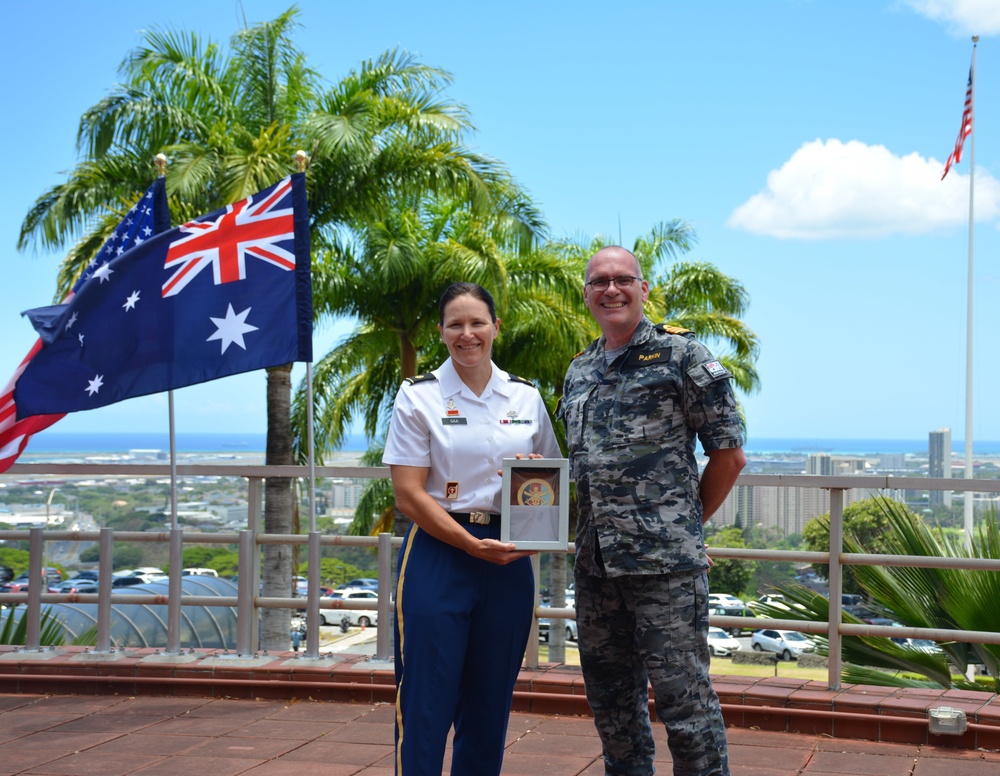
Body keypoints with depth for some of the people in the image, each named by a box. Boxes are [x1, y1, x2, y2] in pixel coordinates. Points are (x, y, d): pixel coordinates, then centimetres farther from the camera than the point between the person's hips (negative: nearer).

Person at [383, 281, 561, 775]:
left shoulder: (526, 397, 9)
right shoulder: (419, 396, -2)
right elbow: (408, 495, -8)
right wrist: (472, 545, -16)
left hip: (508, 559, 4)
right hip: (438, 554, -4)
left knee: (489, 705, 10)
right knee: (426, 703, -4)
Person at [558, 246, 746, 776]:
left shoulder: (680, 355, -3)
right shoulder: (579, 371, 15)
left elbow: (729, 454, -2)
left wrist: (685, 522, 2)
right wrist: (592, 526, 11)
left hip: (665, 560, -6)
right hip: (594, 561, 7)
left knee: (682, 695, -4)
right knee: (610, 697, 15)